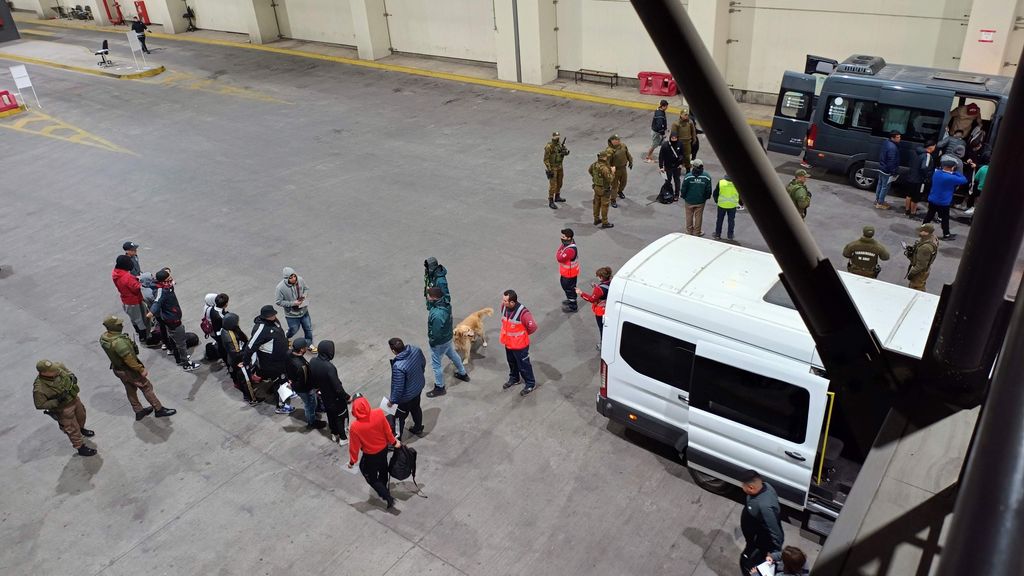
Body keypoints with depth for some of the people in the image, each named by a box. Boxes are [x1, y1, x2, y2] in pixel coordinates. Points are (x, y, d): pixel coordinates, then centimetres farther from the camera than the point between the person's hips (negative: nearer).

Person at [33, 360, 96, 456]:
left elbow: (67, 371, 2)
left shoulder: (58, 366, -22)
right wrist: (57, 401, -31)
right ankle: (81, 447, 36)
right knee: (73, 429, 13)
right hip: (63, 409, -6)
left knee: (81, 415, 32)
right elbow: (39, 405, -22)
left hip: (74, 399, 6)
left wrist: (72, 377, -18)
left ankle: (81, 429, 64)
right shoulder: (39, 388, -36)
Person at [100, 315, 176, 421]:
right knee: (146, 387, 8)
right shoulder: (118, 342, -37)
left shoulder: (103, 338, -8)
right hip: (129, 371, -9)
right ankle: (159, 409, 20)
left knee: (130, 390, 23)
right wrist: (141, 370, -21)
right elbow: (129, 359, -31)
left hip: (117, 369, 9)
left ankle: (139, 411, 39)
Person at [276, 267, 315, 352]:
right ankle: (285, 338, 52)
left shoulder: (300, 280, -16)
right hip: (292, 314, -4)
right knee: (293, 330, 17)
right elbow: (279, 302, -18)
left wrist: (304, 295, -16)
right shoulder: (281, 287, -28)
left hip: (304, 311, 4)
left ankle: (309, 344, 41)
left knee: (308, 328, 17)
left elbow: (306, 289, 4)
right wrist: (293, 303, -25)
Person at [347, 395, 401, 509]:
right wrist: (394, 441, 7)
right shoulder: (379, 413, -27)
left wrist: (352, 461, 0)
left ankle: (388, 498, 20)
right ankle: (383, 489, 54)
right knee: (383, 469, 31)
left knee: (371, 478, 21)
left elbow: (355, 446, -18)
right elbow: (387, 430, -11)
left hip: (370, 455, -4)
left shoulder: (355, 427, -33)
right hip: (384, 448, 4)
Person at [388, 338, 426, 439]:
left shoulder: (398, 367, -41)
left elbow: (398, 388, -29)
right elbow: (423, 363, 2)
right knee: (416, 408, 31)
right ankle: (418, 428, 55)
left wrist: (392, 400, -11)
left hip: (407, 395, -7)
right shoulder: (416, 350, -20)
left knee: (399, 416, 18)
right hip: (419, 386, 7)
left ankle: (397, 438, 39)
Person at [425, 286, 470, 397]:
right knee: (452, 354, 31)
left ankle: (440, 388, 30)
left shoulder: (438, 315, -40)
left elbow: (436, 333, -28)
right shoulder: (445, 303, -14)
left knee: (436, 364, 11)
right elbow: (429, 307, 8)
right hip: (447, 337, 9)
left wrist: (431, 342, -14)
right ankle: (463, 374, 54)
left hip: (440, 342, -9)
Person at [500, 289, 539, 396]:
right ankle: (514, 379, 52)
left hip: (520, 345, -6)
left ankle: (530, 384, 34)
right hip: (508, 342, 6)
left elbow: (533, 327, -23)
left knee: (523, 365, 12)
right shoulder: (504, 307, -13)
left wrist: (523, 334, -7)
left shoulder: (523, 313, -33)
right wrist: (507, 332, 10)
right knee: (512, 363, 28)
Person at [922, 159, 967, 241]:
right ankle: (946, 235, 19)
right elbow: (964, 180, -12)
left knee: (929, 216, 19)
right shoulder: (951, 178, -23)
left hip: (932, 200, 6)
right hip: (943, 203, -6)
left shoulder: (936, 173, -3)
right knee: (945, 219, 8)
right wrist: (954, 172, -7)